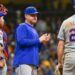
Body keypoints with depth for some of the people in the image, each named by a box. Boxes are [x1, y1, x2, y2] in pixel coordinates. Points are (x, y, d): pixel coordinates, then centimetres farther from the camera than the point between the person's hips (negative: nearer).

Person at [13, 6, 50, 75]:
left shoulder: (34, 30, 26)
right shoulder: (22, 27, 1)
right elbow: (21, 41, -15)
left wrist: (42, 42, 7)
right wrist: (38, 40, -10)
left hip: (34, 63, 9)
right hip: (23, 62, -9)